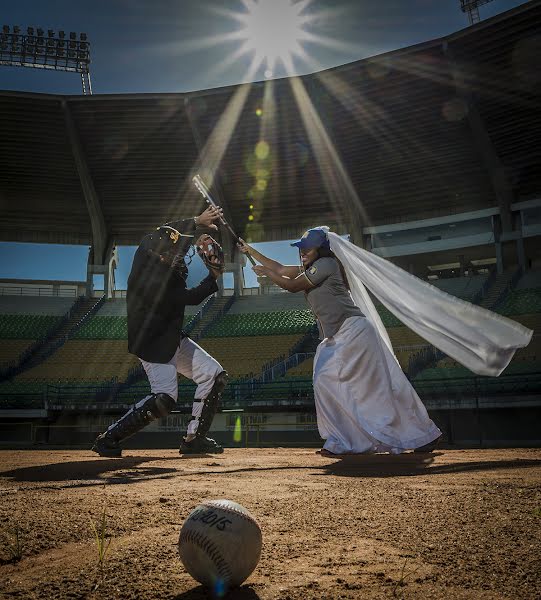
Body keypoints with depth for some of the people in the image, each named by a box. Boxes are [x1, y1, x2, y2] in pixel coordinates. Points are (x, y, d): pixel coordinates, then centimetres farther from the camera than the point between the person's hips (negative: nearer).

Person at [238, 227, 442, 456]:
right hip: (336, 338, 10)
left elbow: (292, 286, -9)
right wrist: (250, 250, 23)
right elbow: (279, 269, 23)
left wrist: (265, 273, 3)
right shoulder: (309, 269, 18)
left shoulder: (326, 264, -9)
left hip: (353, 330, -10)